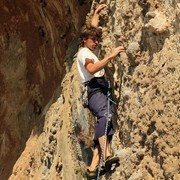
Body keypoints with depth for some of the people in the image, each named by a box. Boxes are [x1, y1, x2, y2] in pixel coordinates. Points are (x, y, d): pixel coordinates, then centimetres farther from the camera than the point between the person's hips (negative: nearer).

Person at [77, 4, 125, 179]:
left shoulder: (87, 50, 28)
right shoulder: (83, 52, 1)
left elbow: (93, 28, 46)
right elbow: (91, 69, -21)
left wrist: (97, 12, 52)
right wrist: (110, 56, -23)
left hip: (101, 90, 9)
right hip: (94, 90, -9)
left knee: (106, 120, -12)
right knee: (105, 114, -35)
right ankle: (106, 155, -55)